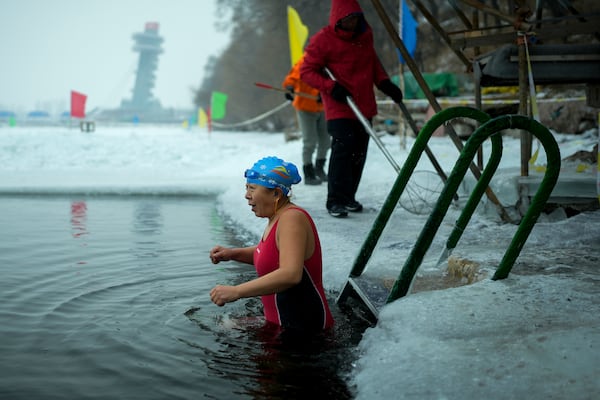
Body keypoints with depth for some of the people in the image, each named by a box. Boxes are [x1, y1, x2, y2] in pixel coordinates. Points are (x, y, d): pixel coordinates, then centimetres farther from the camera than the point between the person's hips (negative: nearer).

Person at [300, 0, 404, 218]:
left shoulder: (365, 34, 9)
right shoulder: (323, 40, -9)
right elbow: (306, 71, -7)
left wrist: (384, 82, 7)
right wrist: (330, 86, -22)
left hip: (364, 106, 6)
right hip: (339, 107, -6)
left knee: (359, 153, 9)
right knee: (343, 148, -17)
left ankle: (349, 197, 21)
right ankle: (336, 200, -9)